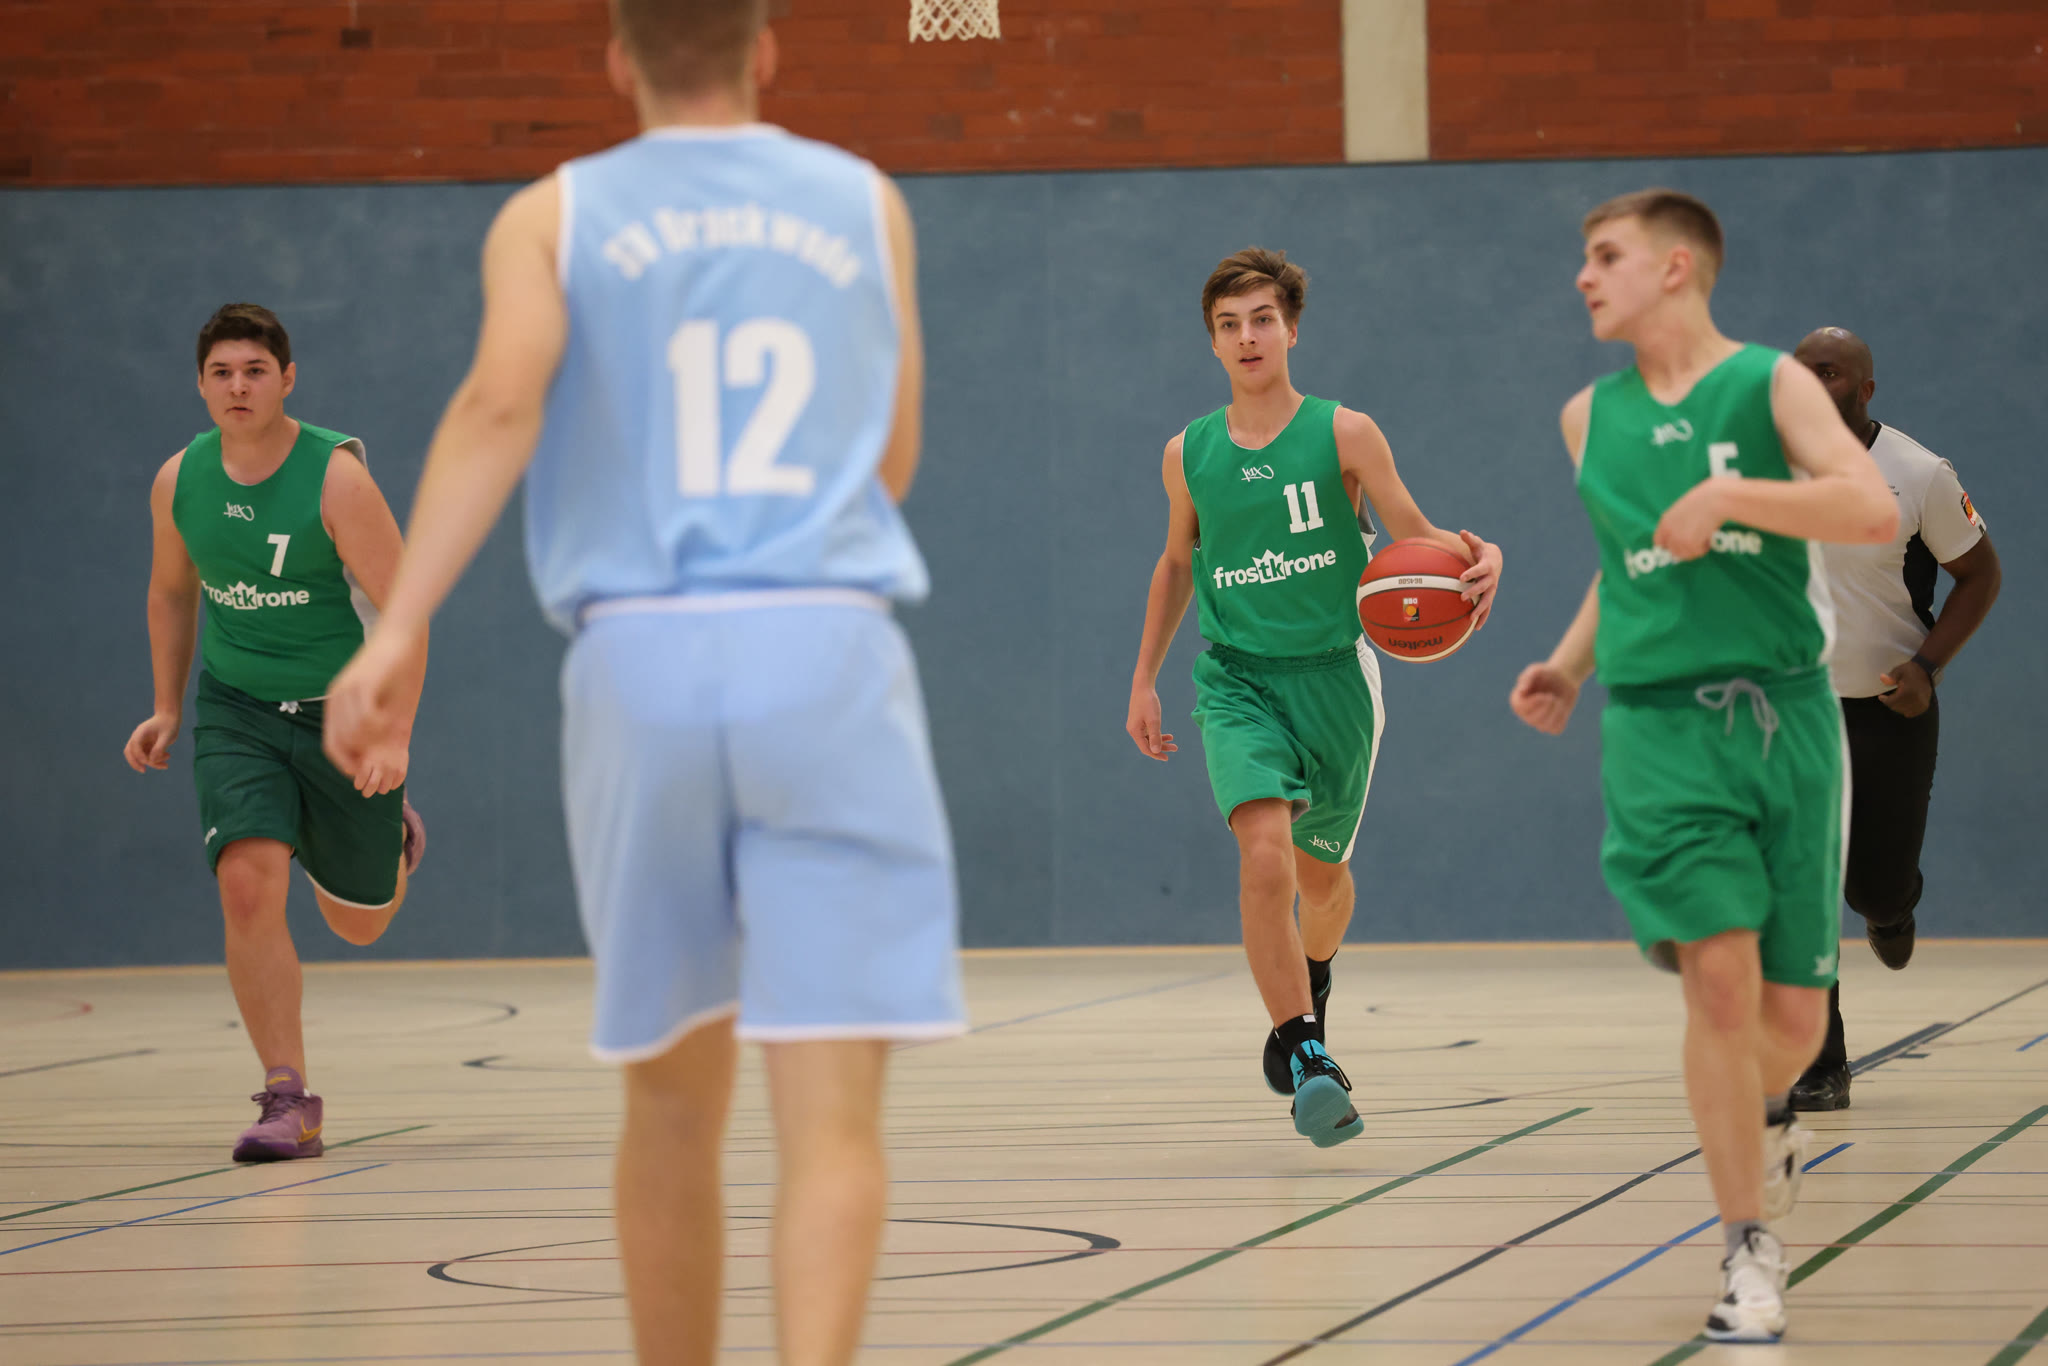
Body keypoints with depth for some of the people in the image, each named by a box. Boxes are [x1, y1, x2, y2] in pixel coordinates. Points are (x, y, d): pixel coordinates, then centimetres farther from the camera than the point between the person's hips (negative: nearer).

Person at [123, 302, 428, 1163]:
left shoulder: (336, 478, -19)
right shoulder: (178, 482, -5)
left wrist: (397, 738, -27)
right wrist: (167, 708, 14)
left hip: (344, 711, -2)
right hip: (236, 709, 2)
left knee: (358, 922, 11)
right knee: (249, 885, -21)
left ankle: (395, 840, 49)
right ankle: (289, 1102, -14)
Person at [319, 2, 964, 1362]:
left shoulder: (553, 217, 11)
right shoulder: (866, 204, 15)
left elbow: (502, 400, -8)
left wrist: (399, 627, -14)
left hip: (639, 655, 1)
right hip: (829, 652, -1)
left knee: (674, 1095, 17)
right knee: (830, 1108, -8)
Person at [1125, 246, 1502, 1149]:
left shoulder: (1344, 434, -5)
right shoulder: (1188, 455, 3)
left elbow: (1416, 534, -5)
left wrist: (1476, 555, -28)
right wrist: (1143, 680, 18)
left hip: (1334, 676, 0)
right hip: (1238, 678, 0)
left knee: (1321, 871, 16)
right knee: (1265, 855, -23)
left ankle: (1312, 980, 51)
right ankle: (1307, 1057, -21)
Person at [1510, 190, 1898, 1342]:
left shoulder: (1771, 383, 0)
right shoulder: (1592, 416, 12)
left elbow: (1878, 512, -14)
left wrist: (1729, 492, -21)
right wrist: (1574, 663, 14)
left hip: (1786, 715, -1)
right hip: (1661, 723, 1)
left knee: (1795, 1012, 3)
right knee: (1720, 979, -15)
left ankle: (1765, 1122, 39)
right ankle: (1752, 1253, -5)